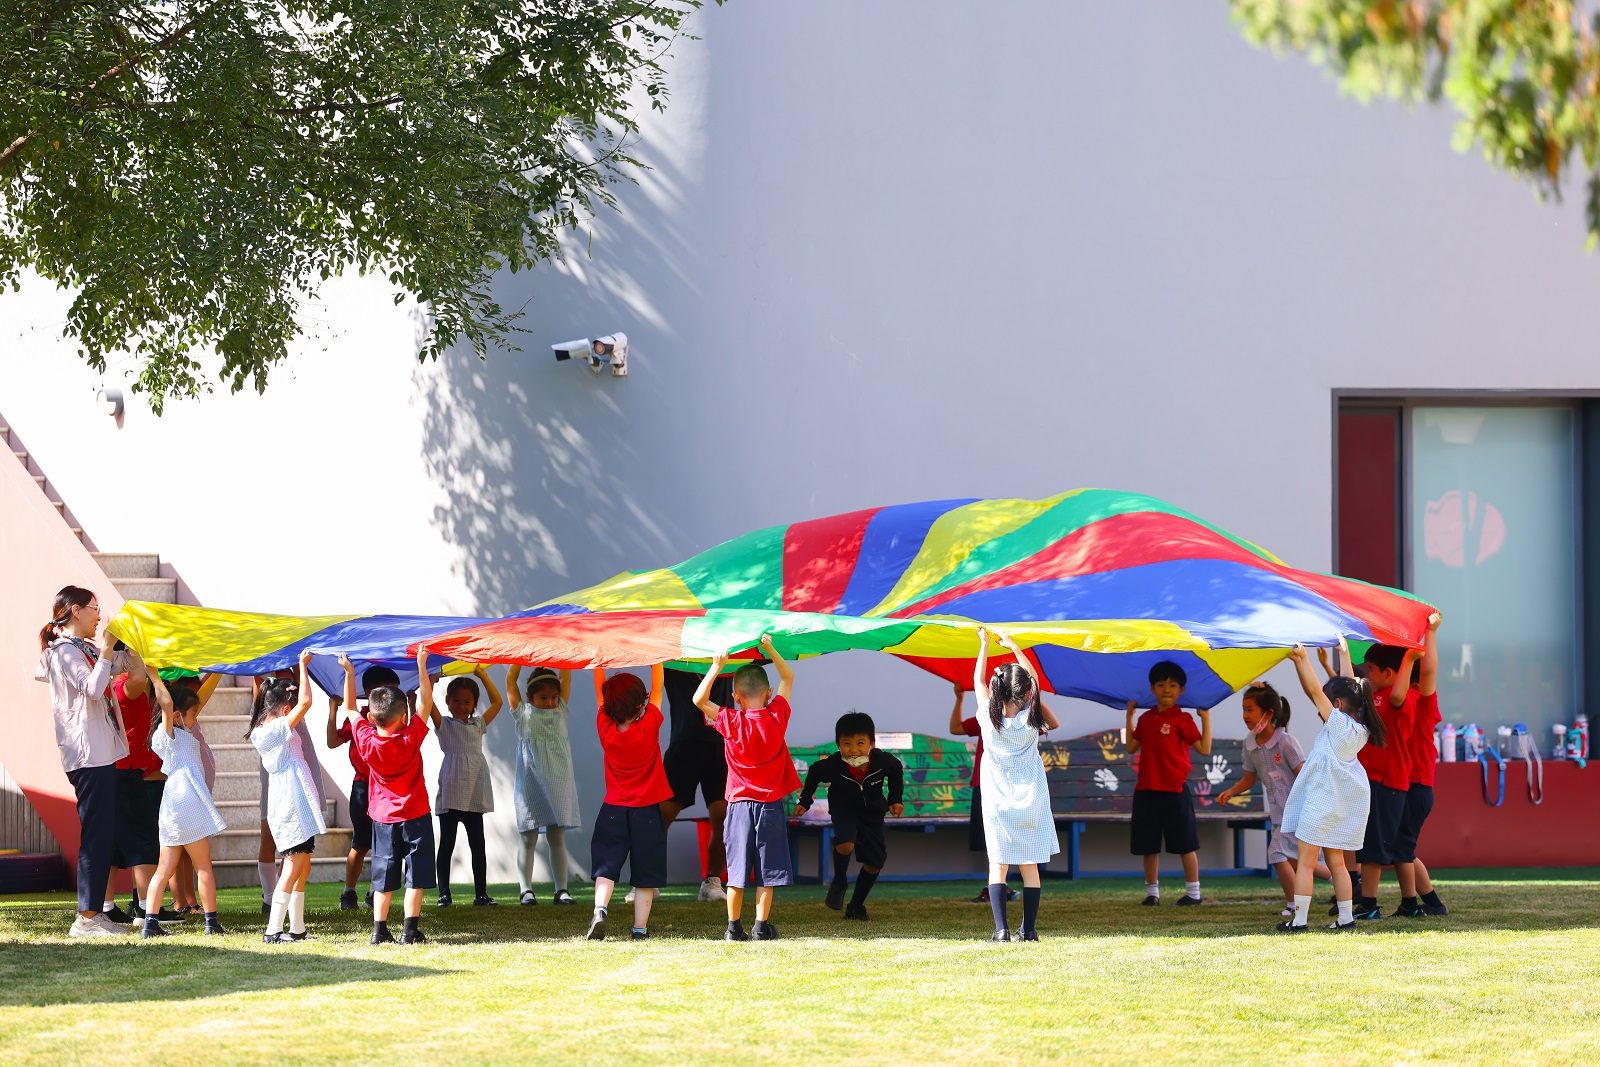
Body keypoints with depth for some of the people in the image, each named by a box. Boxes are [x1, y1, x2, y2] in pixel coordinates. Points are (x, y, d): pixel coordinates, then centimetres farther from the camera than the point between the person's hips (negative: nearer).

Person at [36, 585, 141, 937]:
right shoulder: (64, 650, -9)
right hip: (87, 754, -10)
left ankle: (96, 912, 12)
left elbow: (132, 665, 27)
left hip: (101, 754, 10)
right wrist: (107, 649, -17)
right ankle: (87, 917, -10)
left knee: (103, 835, 10)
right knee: (96, 835, -11)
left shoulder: (86, 650, 18)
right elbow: (93, 687, -24)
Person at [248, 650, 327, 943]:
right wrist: (302, 667, -14)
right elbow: (305, 702, -24)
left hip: (290, 806, 10)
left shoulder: (263, 730, 12)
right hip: (292, 806, -10)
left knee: (302, 867, 14)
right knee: (294, 866, -10)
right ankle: (273, 930, -13)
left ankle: (297, 928, 17)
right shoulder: (278, 729, -15)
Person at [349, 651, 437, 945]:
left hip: (383, 818, 2)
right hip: (415, 816, -2)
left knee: (384, 876, 9)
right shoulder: (412, 739, -15)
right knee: (415, 875, 2)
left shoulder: (367, 742, -11)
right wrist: (421, 665, 2)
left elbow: (350, 708, 2)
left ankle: (380, 930, 7)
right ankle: (410, 929, -2)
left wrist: (348, 672, 8)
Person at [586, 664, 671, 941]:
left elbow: (599, 690, 4)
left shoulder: (606, 729, -8)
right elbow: (657, 688, -3)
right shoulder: (648, 728, -13)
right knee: (645, 873, 6)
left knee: (606, 866, 2)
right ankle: (640, 928, 3)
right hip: (647, 811, -1)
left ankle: (600, 909, -22)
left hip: (613, 811, 1)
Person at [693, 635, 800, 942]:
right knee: (767, 871, 5)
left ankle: (734, 926, 6)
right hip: (770, 806, 0)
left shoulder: (731, 723, -8)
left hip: (739, 804, 0)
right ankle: (762, 926, 5)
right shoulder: (777, 718, -6)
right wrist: (770, 650, 5)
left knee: (737, 869, 5)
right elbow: (787, 678, 7)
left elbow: (699, 699, 0)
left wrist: (716, 668, -4)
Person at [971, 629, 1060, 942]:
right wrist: (1013, 646, 16)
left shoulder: (990, 719, -12)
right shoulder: (1031, 720, -9)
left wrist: (984, 645, 15)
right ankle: (1028, 928, 5)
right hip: (1030, 801, 1)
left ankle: (1001, 927, -12)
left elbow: (978, 680, 3)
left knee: (997, 866, 0)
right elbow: (1033, 678, 6)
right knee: (1030, 867, 7)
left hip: (997, 803, -1)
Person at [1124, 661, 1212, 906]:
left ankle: (1193, 892, 8)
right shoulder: (1146, 719, 11)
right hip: (1147, 790, 5)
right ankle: (1152, 892, 16)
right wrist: (1129, 716, 14)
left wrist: (1206, 718, -15)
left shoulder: (1183, 719, -5)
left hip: (1175, 790, -5)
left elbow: (1204, 749, -9)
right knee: (1148, 845, 8)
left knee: (1185, 844, 1)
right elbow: (1132, 747, 15)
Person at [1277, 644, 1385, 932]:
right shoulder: (1360, 730, 9)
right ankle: (1346, 917, 13)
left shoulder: (1337, 722, -13)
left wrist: (1303, 659, -6)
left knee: (1306, 861, -5)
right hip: (1347, 799, 8)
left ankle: (1299, 919, -8)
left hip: (1322, 797, -8)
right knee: (1336, 862, 15)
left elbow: (1315, 692, -13)